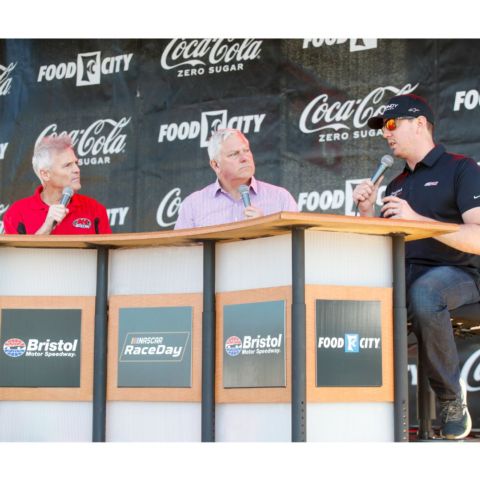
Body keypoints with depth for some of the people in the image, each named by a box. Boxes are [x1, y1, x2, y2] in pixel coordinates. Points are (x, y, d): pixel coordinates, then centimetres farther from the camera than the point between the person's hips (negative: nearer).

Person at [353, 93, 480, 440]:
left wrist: (417, 219, -20)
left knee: (423, 293, -40)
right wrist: (367, 213, 3)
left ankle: (452, 398, -19)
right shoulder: (396, 185, 22)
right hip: (404, 276, 6)